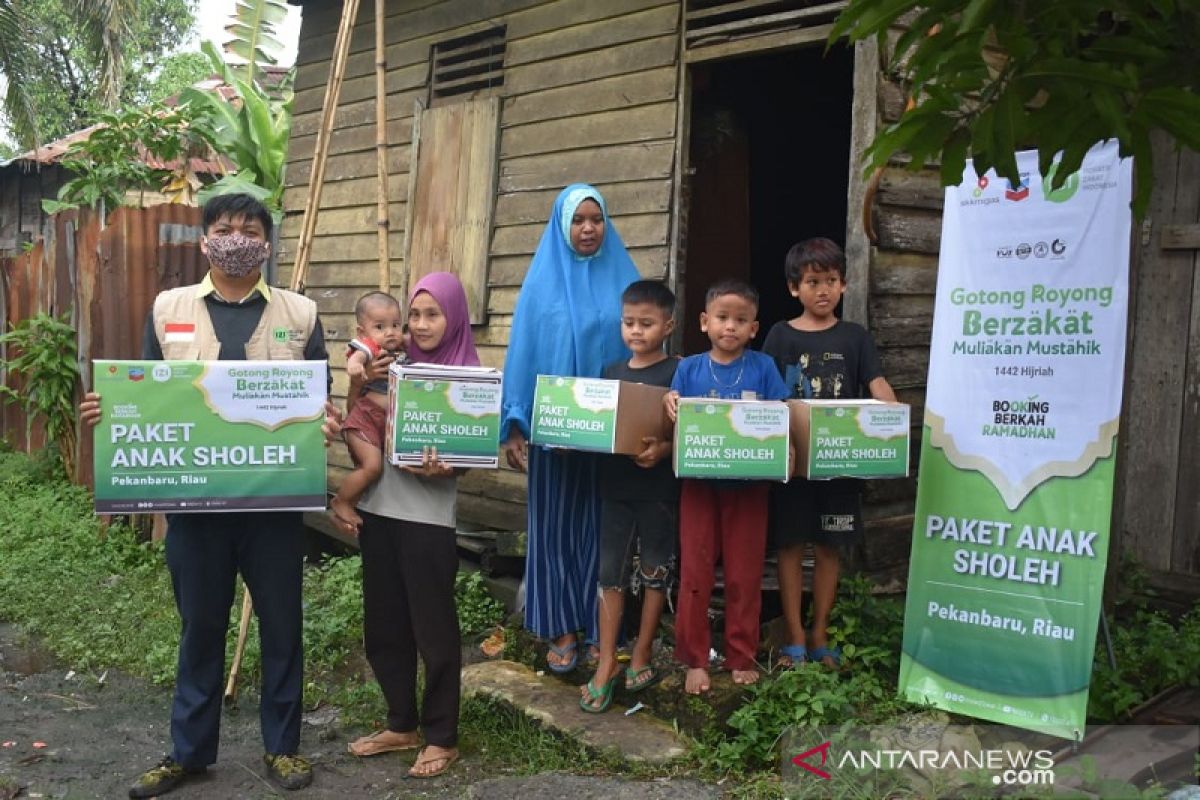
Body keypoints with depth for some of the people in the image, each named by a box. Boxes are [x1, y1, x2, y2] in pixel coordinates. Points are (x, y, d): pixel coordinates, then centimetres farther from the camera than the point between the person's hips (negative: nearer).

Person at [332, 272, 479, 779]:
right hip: (378, 508, 6)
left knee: (433, 628, 3)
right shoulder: (395, 369, 8)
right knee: (383, 624, 14)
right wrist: (356, 385, -3)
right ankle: (402, 724, 30)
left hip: (428, 517, -5)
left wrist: (439, 470, -26)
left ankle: (441, 737, 18)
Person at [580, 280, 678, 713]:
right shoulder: (611, 372, 9)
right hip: (614, 485, 4)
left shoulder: (675, 373, -6)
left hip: (658, 488, -4)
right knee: (610, 573, 6)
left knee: (654, 572, 9)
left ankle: (642, 656, 22)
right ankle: (607, 663, 13)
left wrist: (664, 449, -29)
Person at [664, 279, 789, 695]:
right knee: (695, 574, 5)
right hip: (699, 483, 1)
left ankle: (742, 658, 23)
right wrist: (670, 405, -21)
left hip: (748, 484, 0)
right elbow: (675, 423, 0)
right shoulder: (689, 368, 2)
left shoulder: (763, 368, -1)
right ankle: (694, 660, 17)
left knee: (745, 575, 8)